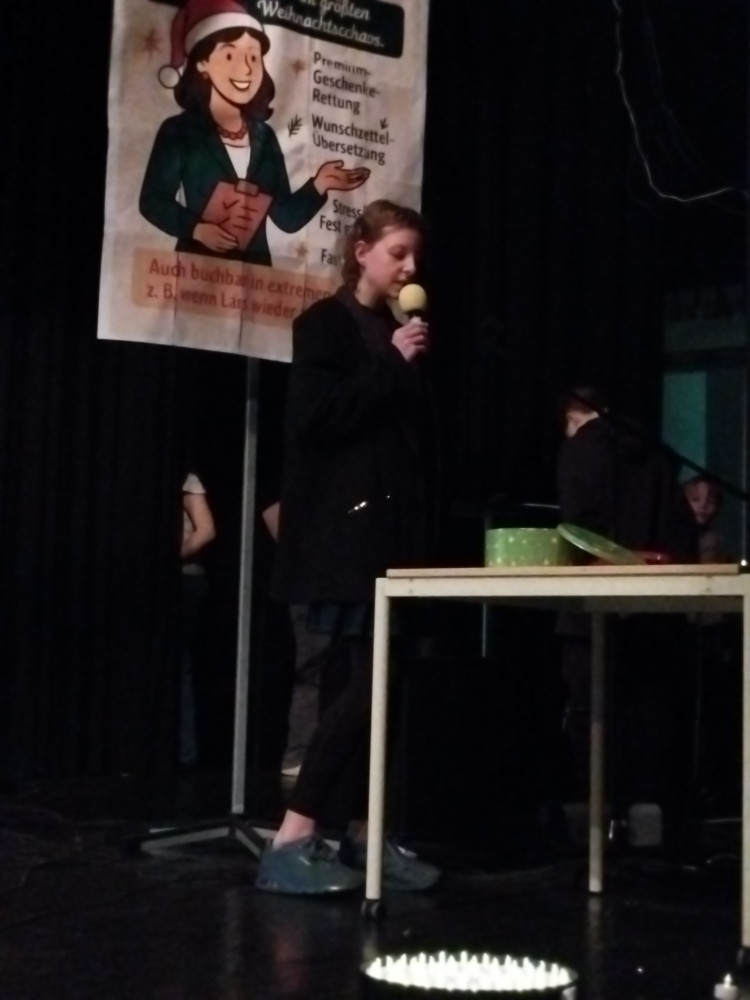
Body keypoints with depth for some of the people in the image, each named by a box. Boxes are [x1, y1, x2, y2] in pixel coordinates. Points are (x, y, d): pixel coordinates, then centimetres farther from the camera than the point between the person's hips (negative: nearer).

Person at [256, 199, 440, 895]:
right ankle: (292, 839, -10)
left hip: (392, 527, 8)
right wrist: (391, 363, -12)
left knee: (383, 684, 5)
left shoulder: (396, 334, 19)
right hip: (344, 529, -8)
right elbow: (317, 417, -15)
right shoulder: (325, 324, -2)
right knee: (371, 682, -14)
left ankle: (360, 834, 11)